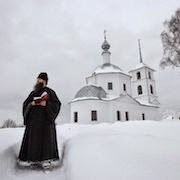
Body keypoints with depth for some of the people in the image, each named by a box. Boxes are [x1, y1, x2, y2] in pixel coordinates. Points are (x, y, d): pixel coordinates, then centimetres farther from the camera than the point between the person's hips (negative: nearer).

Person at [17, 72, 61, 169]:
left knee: (46, 136, -8)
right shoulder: (33, 93, 15)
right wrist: (32, 103, -8)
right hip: (34, 117, 4)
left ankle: (46, 159, -5)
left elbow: (57, 104, -3)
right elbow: (25, 104, 14)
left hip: (46, 117, -4)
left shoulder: (50, 92, 3)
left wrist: (46, 104, -17)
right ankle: (32, 158, 8)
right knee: (33, 138, 1)